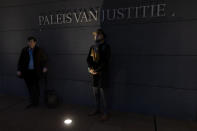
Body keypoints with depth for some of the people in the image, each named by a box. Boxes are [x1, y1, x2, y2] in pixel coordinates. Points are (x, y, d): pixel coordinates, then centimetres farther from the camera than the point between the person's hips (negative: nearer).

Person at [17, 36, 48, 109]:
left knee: (35, 87, -1)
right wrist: (19, 70, -2)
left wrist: (44, 67, 0)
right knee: (30, 87, 9)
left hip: (35, 72, -3)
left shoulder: (39, 50, -3)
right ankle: (32, 102, 23)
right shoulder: (24, 50, 2)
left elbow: (44, 59, 9)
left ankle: (36, 102, 14)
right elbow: (20, 61, 4)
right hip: (27, 72, 3)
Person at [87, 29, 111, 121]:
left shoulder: (105, 47, -5)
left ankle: (105, 113, 9)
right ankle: (98, 109, 29)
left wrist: (97, 70, -16)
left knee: (102, 92, -4)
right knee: (95, 92, 12)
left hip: (102, 73, -6)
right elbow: (89, 59, 11)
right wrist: (90, 68, -5)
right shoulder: (92, 47, 13)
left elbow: (105, 61, -13)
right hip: (93, 72, 6)